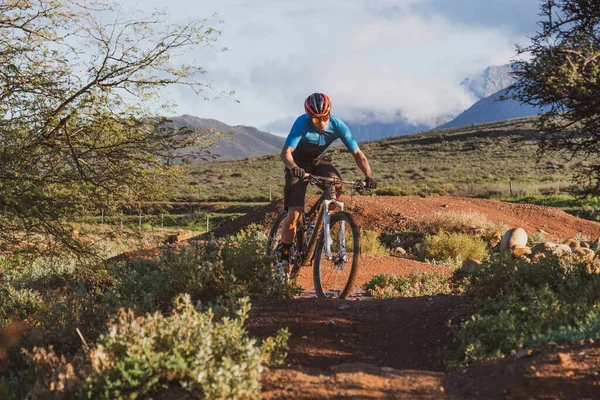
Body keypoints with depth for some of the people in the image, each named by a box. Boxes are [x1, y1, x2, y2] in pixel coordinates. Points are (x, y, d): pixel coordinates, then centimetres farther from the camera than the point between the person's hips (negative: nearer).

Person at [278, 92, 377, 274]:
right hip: (298, 165, -3)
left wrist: (369, 175, -35)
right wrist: (293, 167, -60)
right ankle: (284, 258, 1)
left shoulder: (337, 126, -21)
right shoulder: (302, 123, -30)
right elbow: (286, 152, -38)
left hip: (317, 163, 3)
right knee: (294, 214, -15)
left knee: (336, 184, -31)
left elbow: (357, 153, -19)